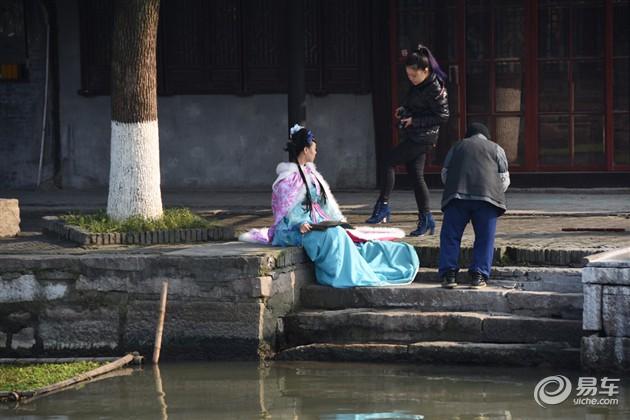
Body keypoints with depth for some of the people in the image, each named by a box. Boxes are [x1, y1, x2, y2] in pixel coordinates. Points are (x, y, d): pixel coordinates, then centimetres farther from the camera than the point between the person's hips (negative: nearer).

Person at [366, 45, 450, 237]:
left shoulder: (435, 89, -17)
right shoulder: (417, 85, 10)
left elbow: (443, 116, -16)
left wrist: (414, 120, -18)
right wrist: (403, 111, 6)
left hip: (423, 136, -9)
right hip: (412, 136, 9)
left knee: (389, 161, -13)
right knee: (416, 176, 8)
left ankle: (383, 207, -10)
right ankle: (425, 219, 12)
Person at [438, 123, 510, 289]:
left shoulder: (457, 146, 25)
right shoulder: (496, 149, 22)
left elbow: (444, 174, 21)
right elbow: (504, 179, 15)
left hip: (457, 194, 1)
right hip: (487, 196, -1)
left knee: (450, 236, 6)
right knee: (484, 238, 4)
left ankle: (448, 274, -1)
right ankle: (478, 276, -4)